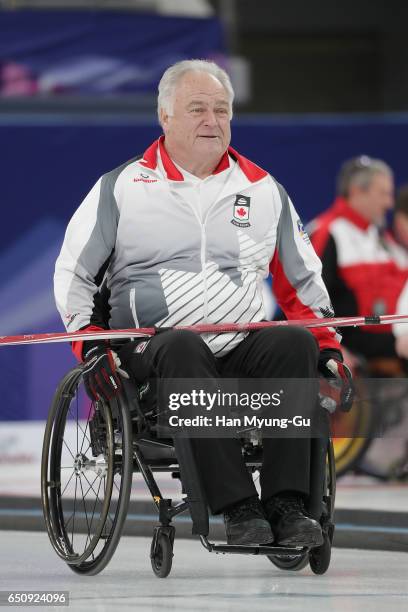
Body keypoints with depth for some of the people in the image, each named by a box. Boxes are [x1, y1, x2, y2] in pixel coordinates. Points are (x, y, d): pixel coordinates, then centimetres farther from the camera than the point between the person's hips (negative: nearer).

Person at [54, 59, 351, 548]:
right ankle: (239, 510, -43)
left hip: (243, 350, 3)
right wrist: (91, 345, -7)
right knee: (182, 346, -38)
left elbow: (302, 278, 24)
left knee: (295, 341, -30)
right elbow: (73, 272, 8)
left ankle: (286, 504, -34)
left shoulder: (263, 190, 17)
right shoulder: (122, 187, 8)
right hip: (151, 350, -2)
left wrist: (328, 346, 10)